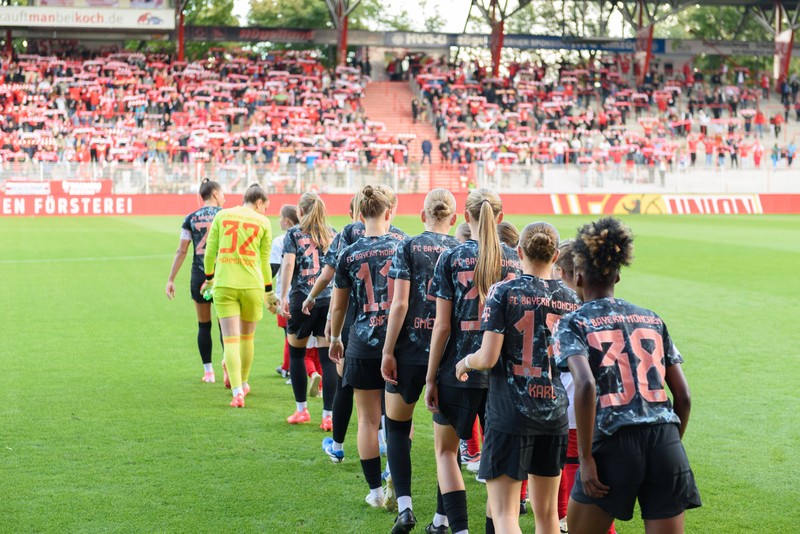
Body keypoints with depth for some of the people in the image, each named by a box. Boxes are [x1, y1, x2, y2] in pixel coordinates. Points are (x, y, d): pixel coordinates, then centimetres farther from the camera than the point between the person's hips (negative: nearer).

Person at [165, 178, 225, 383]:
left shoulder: (191, 219, 3)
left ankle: (208, 372, 13)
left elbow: (181, 251, 1)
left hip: (199, 276, 2)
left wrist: (171, 279, 5)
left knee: (204, 325, 11)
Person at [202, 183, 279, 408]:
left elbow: (210, 252, 6)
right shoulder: (263, 222, 3)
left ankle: (237, 392, -14)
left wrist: (209, 278, 21)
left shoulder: (222, 215, 6)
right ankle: (243, 383, 33)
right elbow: (264, 262, 7)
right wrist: (269, 292, 18)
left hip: (224, 284, 0)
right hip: (252, 284, 0)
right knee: (247, 337, 17)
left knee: (231, 339, -3)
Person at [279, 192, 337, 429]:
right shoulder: (332, 234, 10)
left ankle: (301, 410, 19)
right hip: (330, 300, 2)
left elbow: (288, 263, -10)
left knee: (296, 353, 16)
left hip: (302, 300, -2)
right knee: (328, 358, 0)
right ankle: (328, 416, -2)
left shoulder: (294, 234, 2)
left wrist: (283, 297, -13)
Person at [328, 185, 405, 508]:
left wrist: (334, 339, 22)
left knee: (368, 420, 8)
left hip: (363, 345, 0)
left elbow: (338, 306, 6)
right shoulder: (402, 248, -3)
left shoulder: (349, 255, -2)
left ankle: (375, 490, 11)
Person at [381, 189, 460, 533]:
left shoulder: (408, 248, -3)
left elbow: (400, 303, -10)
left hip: (410, 349, -2)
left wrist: (388, 351, -6)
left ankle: (404, 505, -1)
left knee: (397, 426, 13)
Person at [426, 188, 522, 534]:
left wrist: (431, 378, -1)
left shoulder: (451, 259, -6)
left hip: (459, 369, -2)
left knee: (445, 450, 12)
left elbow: (442, 326, -7)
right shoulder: (514, 260, 2)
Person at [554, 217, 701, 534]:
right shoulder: (652, 320, 17)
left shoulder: (573, 324, 3)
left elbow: (586, 385, -15)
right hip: (666, 443, 4)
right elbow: (683, 395, 13)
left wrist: (585, 458, -12)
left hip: (614, 445, -3)